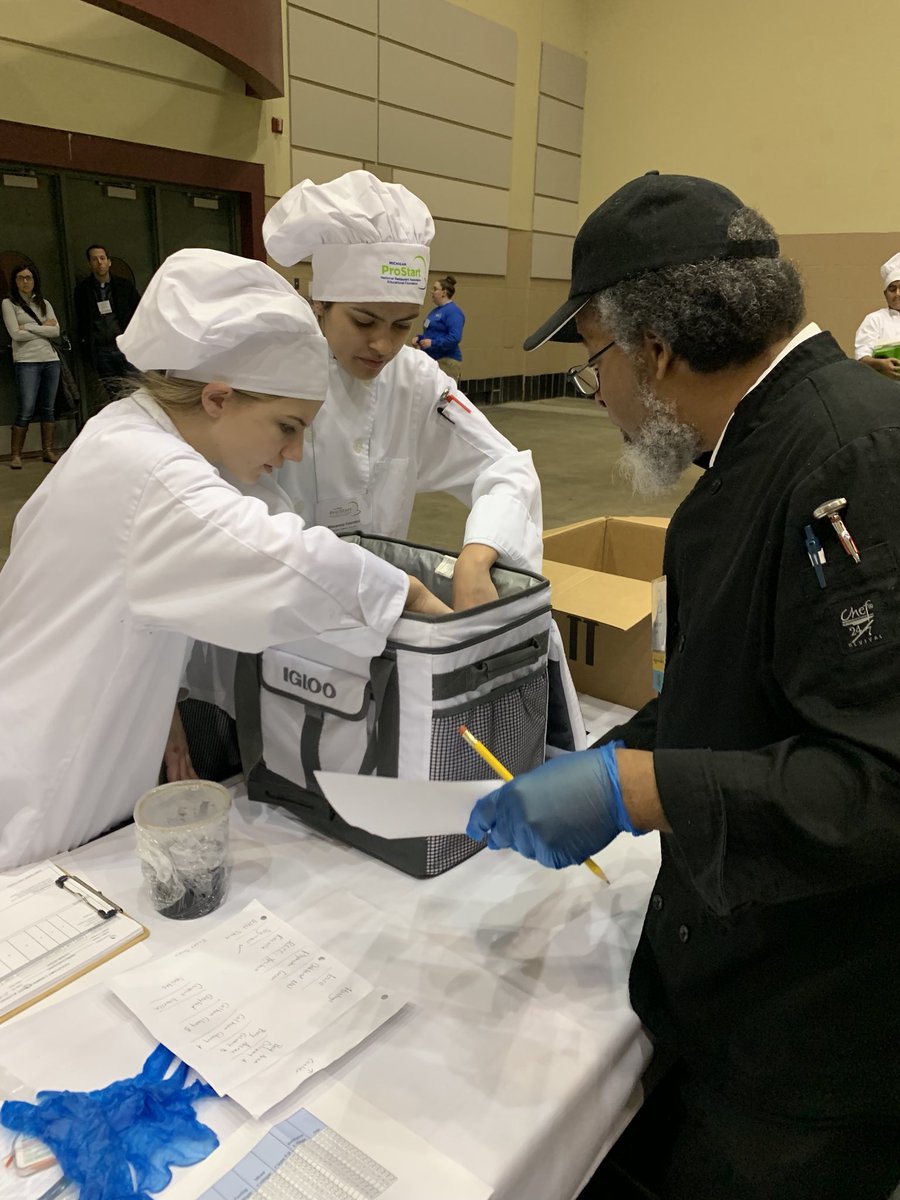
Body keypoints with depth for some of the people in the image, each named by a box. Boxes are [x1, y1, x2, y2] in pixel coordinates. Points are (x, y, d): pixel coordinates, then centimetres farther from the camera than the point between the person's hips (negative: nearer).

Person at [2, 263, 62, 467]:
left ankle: (48, 451, 12)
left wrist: (29, 327, -6)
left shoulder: (44, 303, 15)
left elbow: (56, 331, 2)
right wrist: (43, 328, -2)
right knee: (25, 411, -8)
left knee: (48, 408, 6)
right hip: (27, 361, -4)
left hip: (51, 360, 4)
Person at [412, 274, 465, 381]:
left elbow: (455, 338, -24)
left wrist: (433, 343, -26)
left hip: (447, 362, -10)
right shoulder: (436, 310, 15)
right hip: (431, 360, 10)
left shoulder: (453, 311, -14)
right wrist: (419, 338, 7)